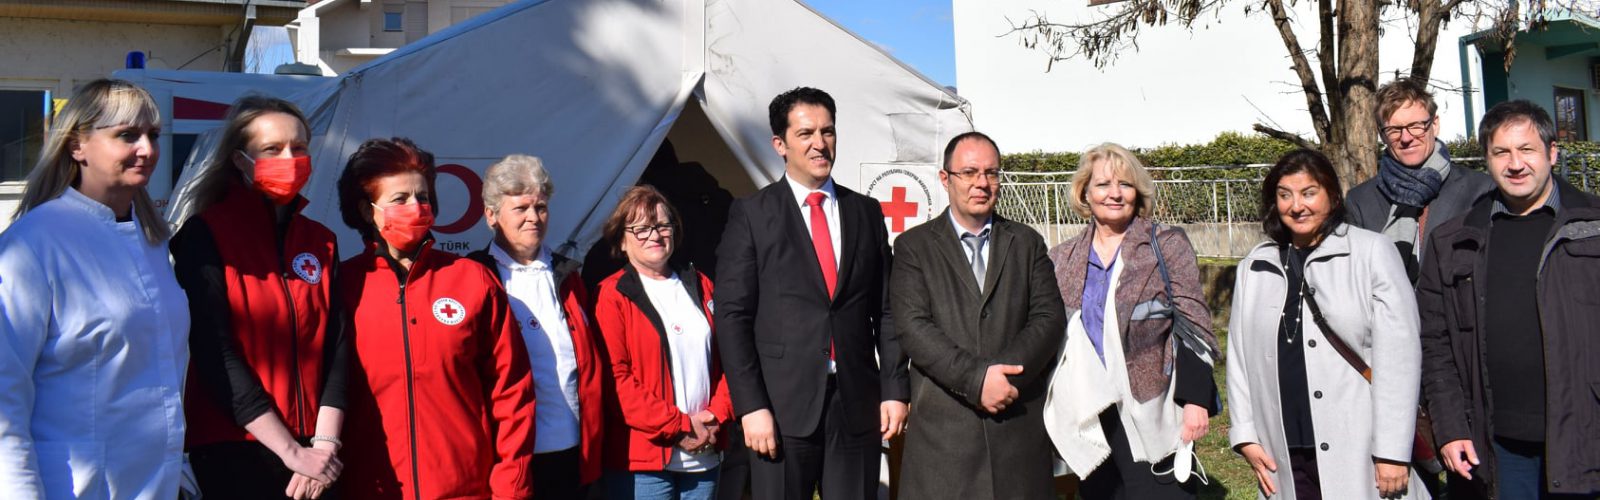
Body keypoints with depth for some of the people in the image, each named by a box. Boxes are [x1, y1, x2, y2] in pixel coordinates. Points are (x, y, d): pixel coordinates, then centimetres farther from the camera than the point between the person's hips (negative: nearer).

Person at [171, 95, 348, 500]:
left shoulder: (321, 242, 9)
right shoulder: (205, 235, -4)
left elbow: (336, 348, 3)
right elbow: (214, 353, -11)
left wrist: (325, 443, -11)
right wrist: (291, 451, -15)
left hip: (315, 457, 4)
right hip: (233, 452, -4)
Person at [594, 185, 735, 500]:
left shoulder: (700, 286, 15)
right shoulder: (612, 296, -2)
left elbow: (727, 358, 13)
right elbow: (614, 376, -10)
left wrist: (717, 416, -3)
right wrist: (677, 426, -13)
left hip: (704, 454, 5)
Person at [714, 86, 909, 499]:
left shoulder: (867, 212, 11)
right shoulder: (751, 215, 0)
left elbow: (886, 310, 11)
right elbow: (732, 316, -4)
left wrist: (895, 388, 4)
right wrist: (750, 405, -11)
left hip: (858, 404, 3)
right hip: (782, 405, -3)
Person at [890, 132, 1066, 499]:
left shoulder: (1027, 243, 13)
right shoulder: (913, 246, 5)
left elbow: (1049, 319, 3)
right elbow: (913, 327, -6)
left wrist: (1005, 373, -12)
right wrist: (975, 378, -16)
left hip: (1019, 422, 2)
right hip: (942, 426, -2)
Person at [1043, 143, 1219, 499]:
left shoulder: (1167, 245, 3)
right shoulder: (1062, 259, 11)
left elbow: (1191, 327, -2)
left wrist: (1195, 399, -10)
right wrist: (1051, 412, 11)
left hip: (1152, 413, -3)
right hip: (1089, 418, 3)